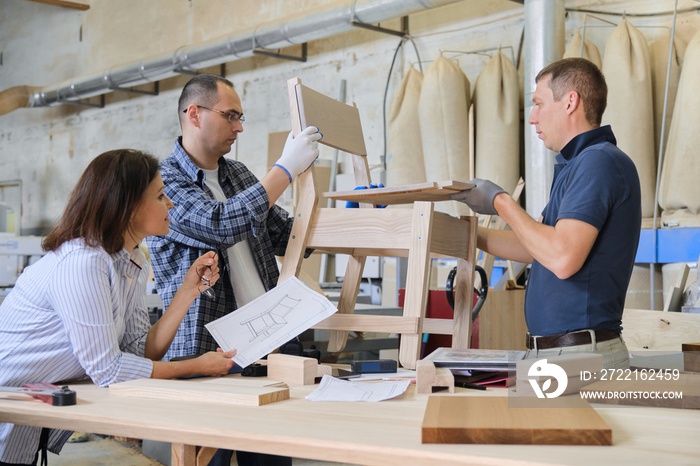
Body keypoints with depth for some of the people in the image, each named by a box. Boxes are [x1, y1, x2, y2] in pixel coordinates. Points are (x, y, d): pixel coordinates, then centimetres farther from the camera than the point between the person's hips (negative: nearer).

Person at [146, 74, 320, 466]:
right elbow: (222, 224, -24)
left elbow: (285, 235, 20)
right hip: (204, 354, -6)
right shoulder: (164, 180, -9)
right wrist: (287, 169, -18)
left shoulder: (239, 174, 15)